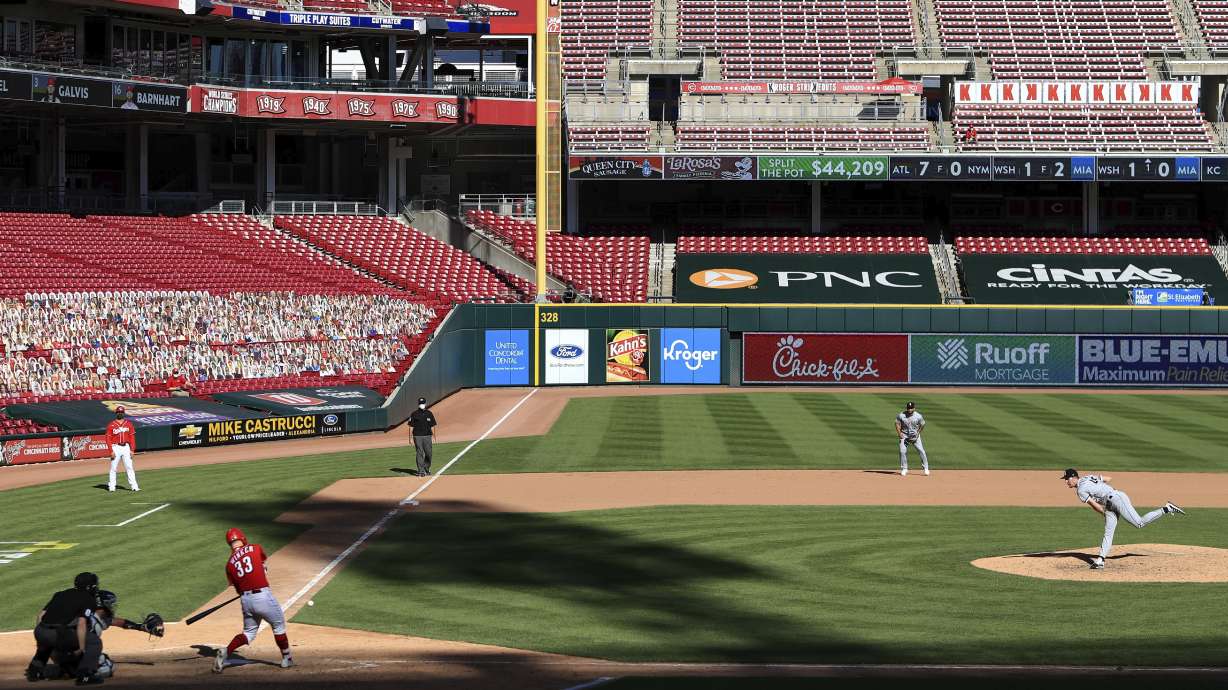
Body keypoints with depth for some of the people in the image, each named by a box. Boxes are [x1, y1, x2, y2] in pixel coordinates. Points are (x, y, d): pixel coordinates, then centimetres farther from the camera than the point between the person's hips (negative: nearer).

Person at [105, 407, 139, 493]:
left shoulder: (128, 424, 7)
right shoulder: (111, 425, -1)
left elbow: (132, 437, 7)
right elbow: (108, 439, -3)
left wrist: (132, 450, 0)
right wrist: (111, 451, -12)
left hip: (126, 447, 2)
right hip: (116, 447, -2)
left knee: (129, 467, -1)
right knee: (113, 468, 1)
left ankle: (134, 486, -3)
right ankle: (111, 486, 8)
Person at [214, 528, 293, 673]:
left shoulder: (229, 564, 8)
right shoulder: (256, 548, 1)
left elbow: (238, 589, 12)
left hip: (245, 600, 4)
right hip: (263, 596, -4)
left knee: (249, 633, 18)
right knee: (279, 626, 17)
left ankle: (226, 652, -2)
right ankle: (286, 659, 25)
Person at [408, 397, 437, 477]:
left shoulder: (429, 414, 9)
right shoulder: (414, 414, 3)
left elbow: (432, 426, 10)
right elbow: (411, 426, 2)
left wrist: (433, 436, 2)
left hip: (427, 436, 2)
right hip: (417, 436, -2)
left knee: (429, 454, 0)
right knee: (419, 453, -5)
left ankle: (426, 469, 19)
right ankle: (421, 471, -3)